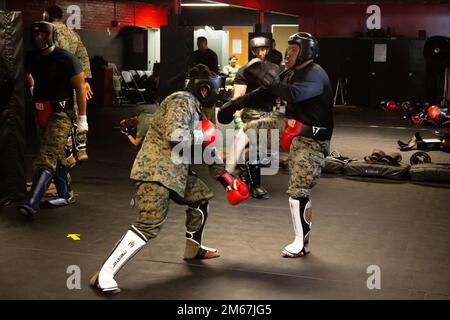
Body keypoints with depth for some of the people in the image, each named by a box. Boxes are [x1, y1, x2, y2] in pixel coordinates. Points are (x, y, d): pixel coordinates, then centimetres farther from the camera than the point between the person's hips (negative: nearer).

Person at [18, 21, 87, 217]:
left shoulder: (66, 59, -11)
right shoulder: (31, 57, 6)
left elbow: (80, 89, -8)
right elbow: (28, 76, 27)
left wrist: (82, 117, -9)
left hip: (61, 114, -7)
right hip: (41, 112, 7)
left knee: (47, 157, -16)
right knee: (57, 156, 16)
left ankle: (31, 205, -24)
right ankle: (65, 194, 29)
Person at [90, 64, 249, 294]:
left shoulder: (195, 110, 19)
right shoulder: (181, 102, -10)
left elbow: (206, 148, 26)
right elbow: (175, 136, -26)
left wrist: (225, 177, 25)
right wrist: (203, 136, -9)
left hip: (175, 171, 10)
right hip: (155, 171, -10)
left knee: (201, 197, 21)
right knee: (149, 226, -20)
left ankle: (193, 249, 38)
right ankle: (104, 276, -18)